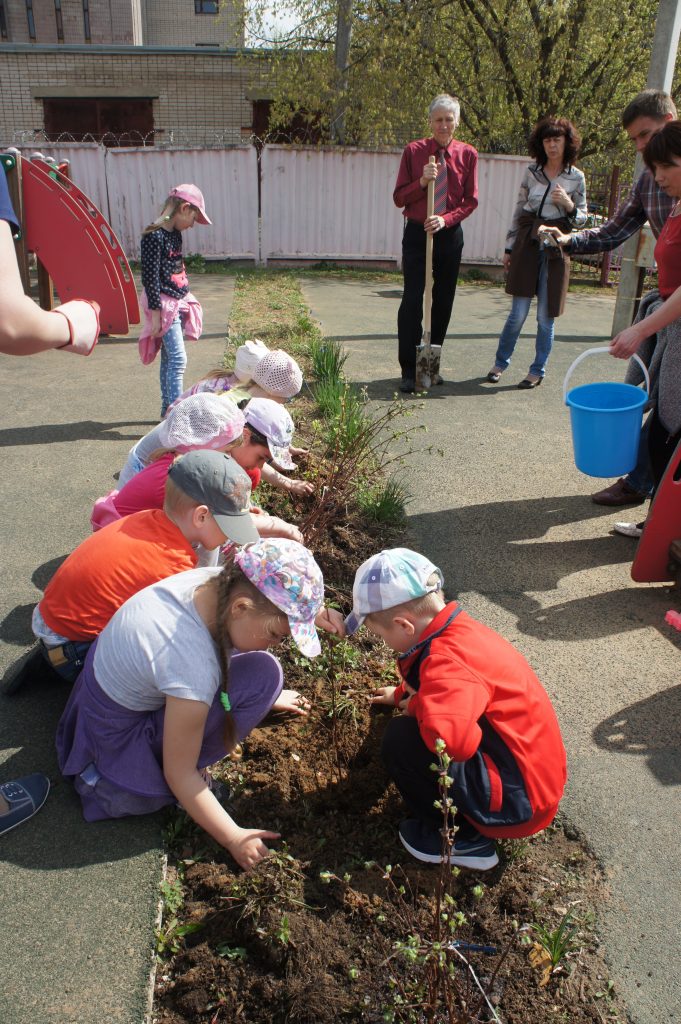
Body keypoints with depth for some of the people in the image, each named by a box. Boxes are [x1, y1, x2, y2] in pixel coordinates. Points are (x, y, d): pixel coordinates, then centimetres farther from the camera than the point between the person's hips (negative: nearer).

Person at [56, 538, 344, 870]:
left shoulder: (215, 583, -17)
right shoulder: (194, 669, -37)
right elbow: (178, 775, -24)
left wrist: (313, 611, -7)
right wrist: (234, 839, -13)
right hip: (118, 747, -8)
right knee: (263, 674, -22)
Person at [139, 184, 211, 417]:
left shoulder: (175, 233, 10)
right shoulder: (154, 236, -17)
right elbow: (150, 277, -18)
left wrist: (186, 299, 23)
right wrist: (156, 313, -18)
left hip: (177, 303, 9)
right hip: (164, 304, -9)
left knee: (169, 358, 14)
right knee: (178, 359, -11)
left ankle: (168, 408, 22)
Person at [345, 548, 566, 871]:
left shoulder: (448, 661, -27)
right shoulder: (459, 629, 3)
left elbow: (451, 739, -45)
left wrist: (416, 705, -24)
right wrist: (402, 694, 32)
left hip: (518, 802, -10)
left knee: (400, 739, -19)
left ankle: (463, 841, 2)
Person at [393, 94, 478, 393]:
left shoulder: (467, 154, 2)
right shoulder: (413, 151, 0)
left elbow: (470, 201, 2)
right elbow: (399, 198, 0)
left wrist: (446, 218, -14)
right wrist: (422, 181, -17)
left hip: (450, 235, 2)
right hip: (416, 233, -2)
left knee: (443, 303, 7)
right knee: (412, 301, -8)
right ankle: (408, 370, -3)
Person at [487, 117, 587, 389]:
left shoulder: (576, 178, 2)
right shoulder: (531, 172, 5)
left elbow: (582, 219, 7)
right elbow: (518, 211, 10)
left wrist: (568, 205, -14)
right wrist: (509, 247, 8)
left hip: (555, 249, 0)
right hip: (527, 246, 1)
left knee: (546, 316, 2)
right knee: (518, 313, -1)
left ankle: (538, 371, 15)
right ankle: (500, 363, 16)